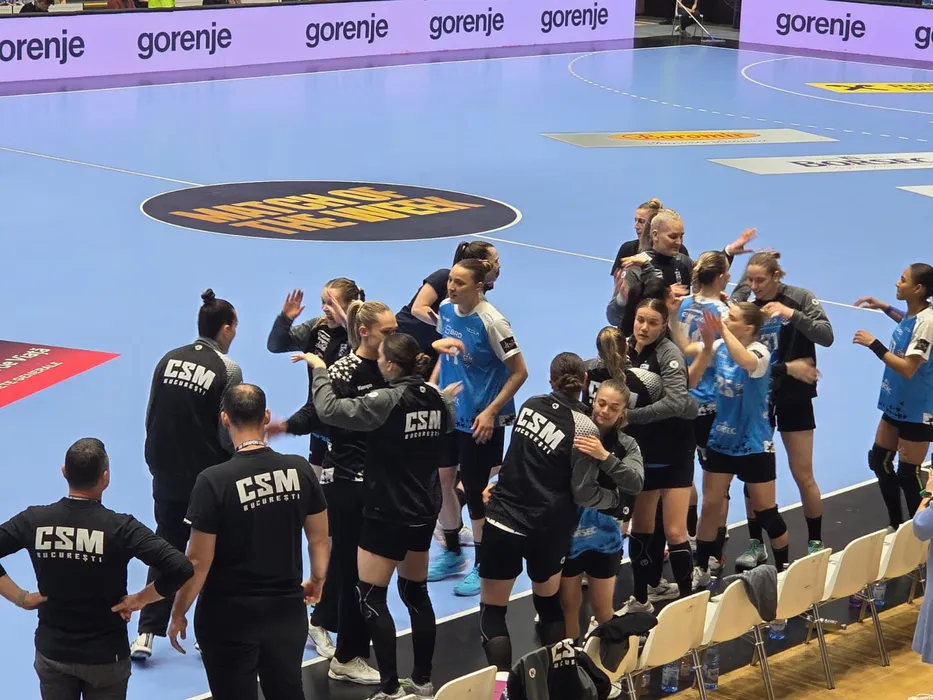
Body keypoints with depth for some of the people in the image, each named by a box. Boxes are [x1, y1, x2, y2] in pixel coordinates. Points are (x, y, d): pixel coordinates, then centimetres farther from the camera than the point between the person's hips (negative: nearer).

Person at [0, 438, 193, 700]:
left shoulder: (35, 520, -11)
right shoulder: (120, 528, -19)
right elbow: (181, 568, -25)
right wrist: (140, 599, -11)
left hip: (52, 652, 2)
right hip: (106, 657, -2)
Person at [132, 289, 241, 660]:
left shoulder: (169, 360, 1)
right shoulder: (227, 370, -13)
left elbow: (151, 417, 5)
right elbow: (228, 435, -13)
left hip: (166, 476, 4)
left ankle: (146, 634, 9)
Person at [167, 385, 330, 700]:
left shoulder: (213, 481, -18)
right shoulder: (300, 470, -5)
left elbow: (199, 562, -15)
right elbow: (320, 538, 6)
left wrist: (178, 614, -2)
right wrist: (316, 580, 25)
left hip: (229, 615, -4)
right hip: (287, 609, 4)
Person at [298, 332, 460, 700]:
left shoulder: (387, 400, -21)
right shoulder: (435, 398, 1)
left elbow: (329, 409, -23)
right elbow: (447, 425, 24)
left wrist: (319, 370, -9)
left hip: (387, 514, -8)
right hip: (424, 513, 8)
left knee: (371, 599, 0)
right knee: (416, 593, 18)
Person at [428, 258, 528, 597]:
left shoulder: (491, 322, -21)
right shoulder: (446, 309, -2)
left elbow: (519, 372, -16)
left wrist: (491, 412, -18)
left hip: (480, 420, -6)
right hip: (448, 413, 6)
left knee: (475, 491, 3)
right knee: (440, 482, 11)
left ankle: (482, 566, 20)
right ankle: (452, 553, 32)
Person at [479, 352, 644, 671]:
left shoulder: (530, 405, 1)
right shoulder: (584, 429, -9)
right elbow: (583, 494, -6)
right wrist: (616, 497, 8)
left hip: (502, 520, 1)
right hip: (545, 530, -1)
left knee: (492, 610, 5)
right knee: (549, 603, 22)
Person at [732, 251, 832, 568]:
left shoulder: (800, 298, -8)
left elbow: (826, 336, -19)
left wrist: (792, 314, -30)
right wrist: (787, 367, -17)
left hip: (794, 397, -2)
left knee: (803, 475, 3)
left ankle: (815, 543, 16)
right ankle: (755, 544, 14)